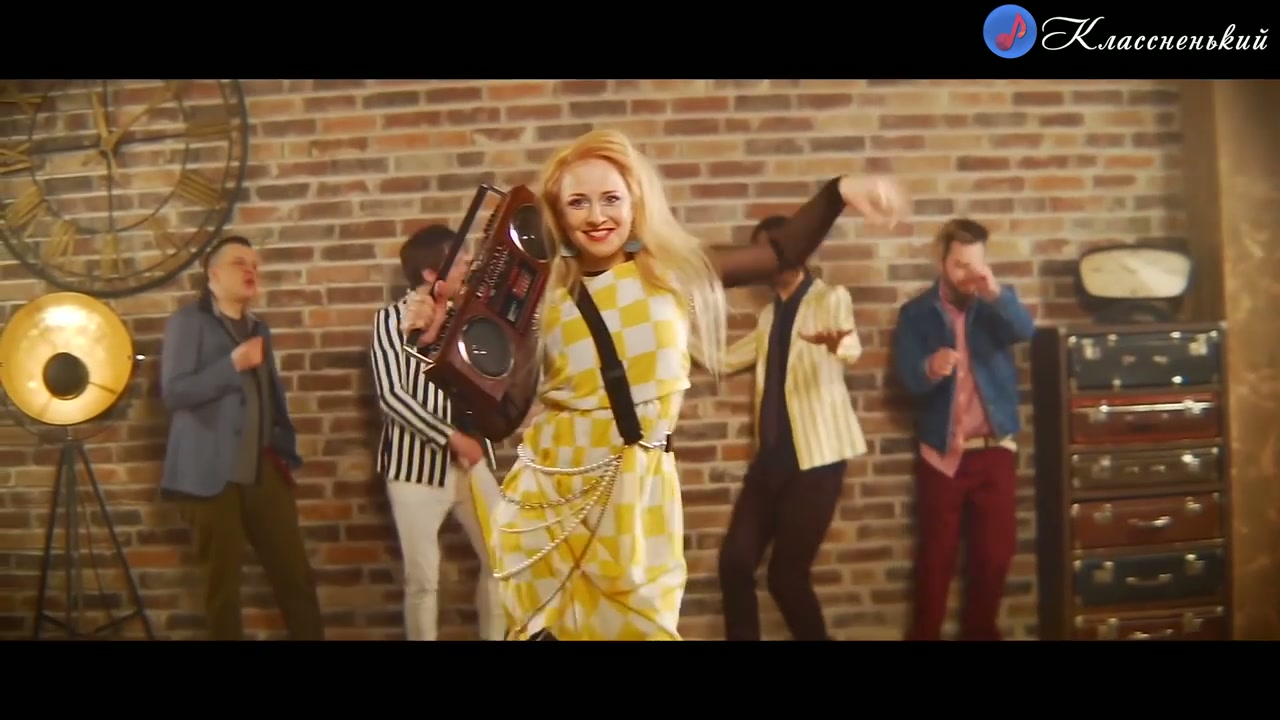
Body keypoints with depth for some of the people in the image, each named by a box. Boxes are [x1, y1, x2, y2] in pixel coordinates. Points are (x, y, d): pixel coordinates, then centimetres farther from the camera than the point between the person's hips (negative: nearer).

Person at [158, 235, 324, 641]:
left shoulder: (258, 328, 18)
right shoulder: (188, 321, -2)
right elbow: (173, 392, -13)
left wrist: (285, 449, 13)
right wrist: (233, 363, -20)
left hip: (263, 471, 5)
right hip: (213, 475, -5)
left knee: (296, 573, 2)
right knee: (223, 582, 4)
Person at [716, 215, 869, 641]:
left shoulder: (830, 299, -5)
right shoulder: (770, 315, 15)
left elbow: (853, 348, -26)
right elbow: (724, 359, 24)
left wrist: (838, 344, -51)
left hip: (815, 457, -6)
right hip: (771, 457, 6)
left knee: (787, 574, -3)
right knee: (735, 561, 1)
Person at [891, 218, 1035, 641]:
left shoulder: (994, 305, 5)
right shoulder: (916, 313, 0)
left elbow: (1025, 331, -17)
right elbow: (907, 378, -11)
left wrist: (997, 293, -35)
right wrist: (930, 368, -34)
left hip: (995, 449, 2)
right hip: (941, 453, -2)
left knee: (996, 550, 8)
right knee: (936, 554, 4)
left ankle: (980, 631, 25)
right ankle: (924, 634, 15)